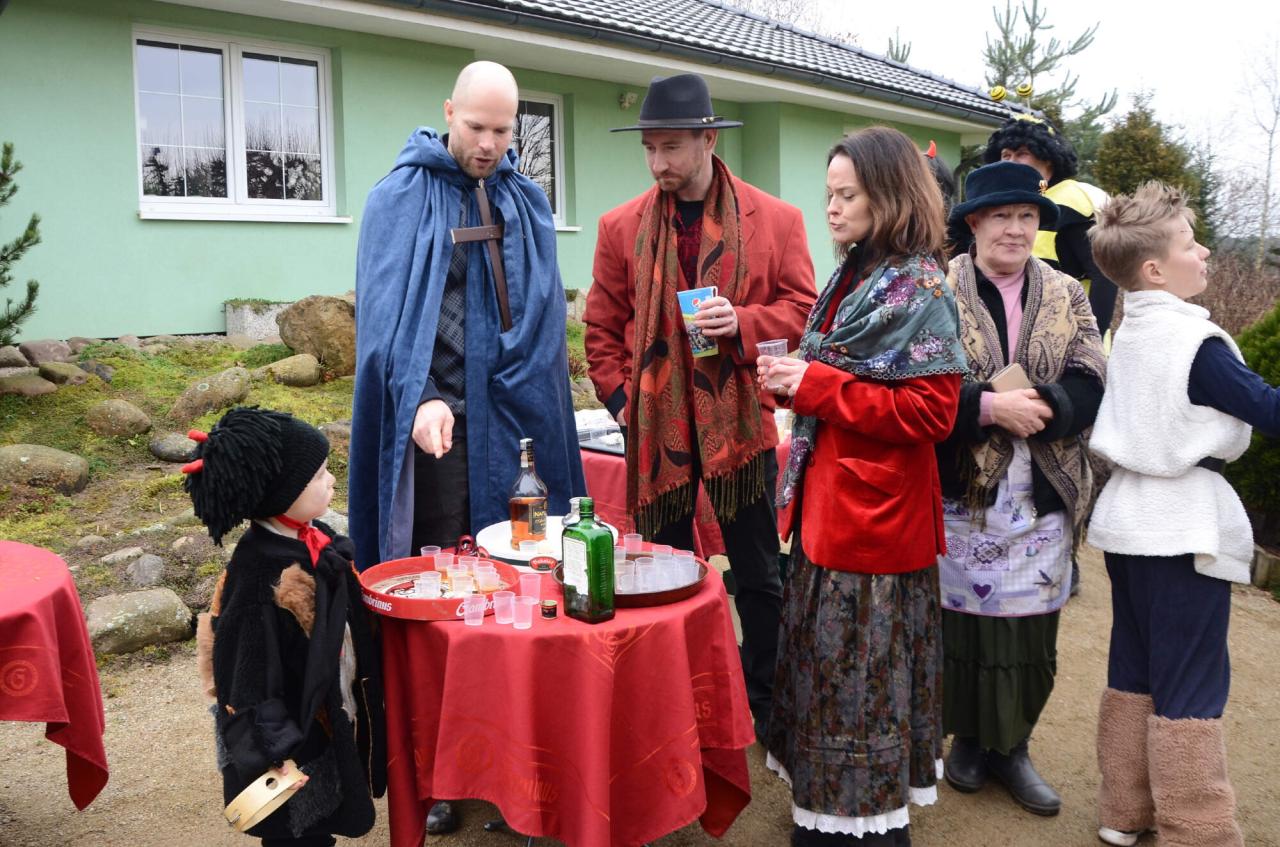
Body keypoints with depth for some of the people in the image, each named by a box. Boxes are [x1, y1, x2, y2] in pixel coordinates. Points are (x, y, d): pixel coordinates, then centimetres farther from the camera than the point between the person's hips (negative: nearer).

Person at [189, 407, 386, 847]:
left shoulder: (314, 539, -3)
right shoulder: (259, 574, -28)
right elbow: (251, 674, -24)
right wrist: (272, 752, -20)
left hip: (333, 719, 8)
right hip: (293, 733, -8)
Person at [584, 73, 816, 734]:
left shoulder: (776, 220, 0)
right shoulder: (622, 227, 5)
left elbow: (801, 307, 1)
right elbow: (602, 326, 9)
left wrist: (744, 323, -16)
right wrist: (619, 398, 0)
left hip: (742, 423, -1)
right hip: (656, 426, 1)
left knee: (758, 574, 11)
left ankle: (764, 703, 29)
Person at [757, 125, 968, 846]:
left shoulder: (919, 289, -12)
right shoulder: (853, 278, 13)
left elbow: (930, 413, -19)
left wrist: (817, 385, -19)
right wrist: (792, 379, 0)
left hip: (876, 519, -8)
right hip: (826, 509, 8)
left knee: (864, 681, 3)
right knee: (823, 667, 16)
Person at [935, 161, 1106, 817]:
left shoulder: (1066, 296, 8)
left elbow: (1090, 385, -3)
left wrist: (1038, 406, -21)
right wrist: (989, 406, -22)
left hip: (1043, 497, 3)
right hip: (962, 493, -3)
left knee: (1031, 628, 9)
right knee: (964, 619, 7)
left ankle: (1013, 747, 28)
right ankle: (968, 738, 28)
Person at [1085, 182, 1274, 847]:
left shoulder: (1129, 333, 8)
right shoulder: (1196, 341, -16)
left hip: (1127, 518, 8)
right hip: (1184, 526, -8)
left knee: (1132, 670, 15)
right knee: (1192, 686, 0)